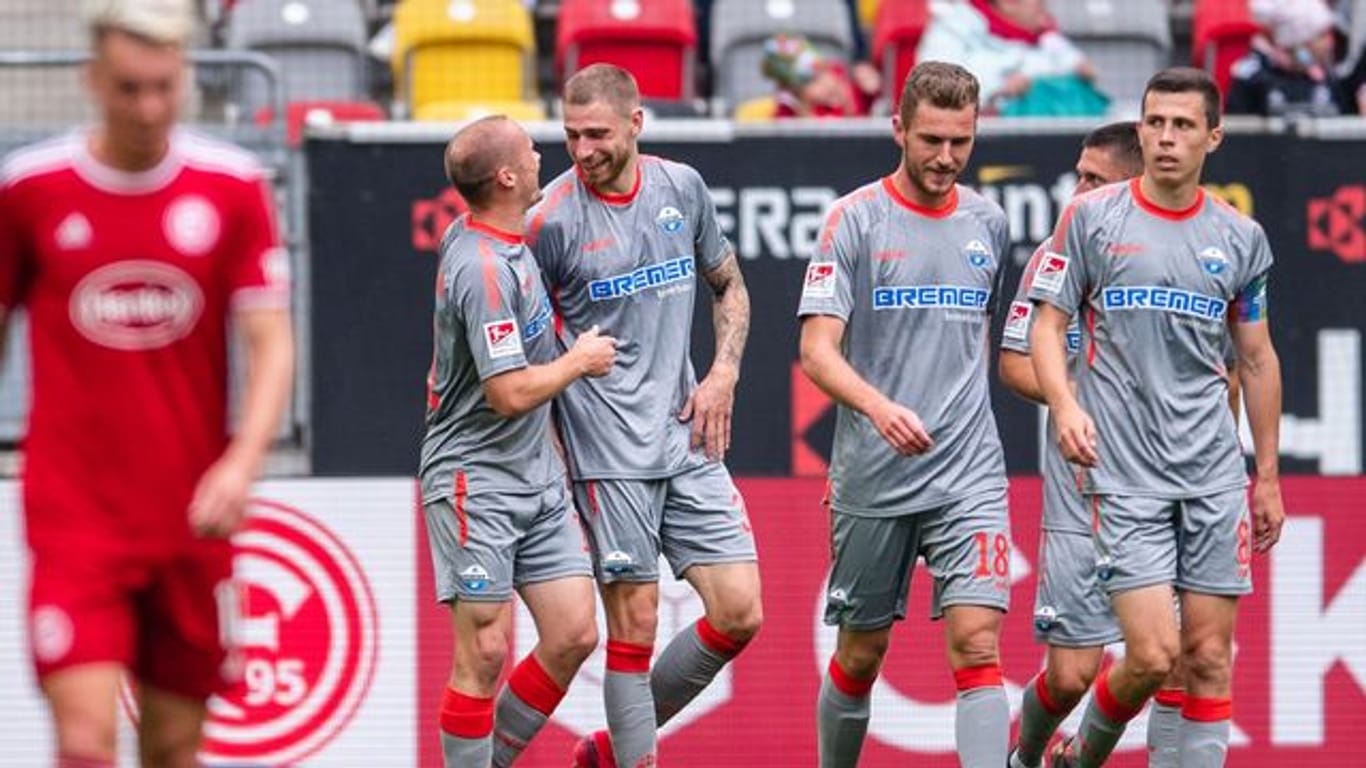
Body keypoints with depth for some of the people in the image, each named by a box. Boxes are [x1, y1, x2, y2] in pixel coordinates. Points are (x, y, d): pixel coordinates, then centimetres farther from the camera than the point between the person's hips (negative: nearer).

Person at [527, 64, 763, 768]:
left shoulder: (682, 188, 5)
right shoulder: (553, 219, -9)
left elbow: (728, 287, 20)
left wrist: (723, 374, 4)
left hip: (688, 440, 5)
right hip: (607, 451, -5)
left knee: (739, 613, 1)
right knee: (635, 625, -5)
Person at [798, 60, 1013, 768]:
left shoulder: (987, 223, 8)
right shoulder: (855, 219, -5)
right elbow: (817, 350, -12)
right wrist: (880, 409, -29)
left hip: (969, 477, 2)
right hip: (872, 480, -2)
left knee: (978, 643, -12)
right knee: (861, 653, 8)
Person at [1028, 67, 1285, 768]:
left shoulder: (1240, 237, 9)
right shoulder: (1090, 217, 1)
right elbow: (1048, 324, 2)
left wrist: (1268, 475, 16)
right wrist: (1065, 405, -17)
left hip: (1215, 474, 3)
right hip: (1124, 472, -3)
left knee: (1209, 656, 0)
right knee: (1153, 653, -11)